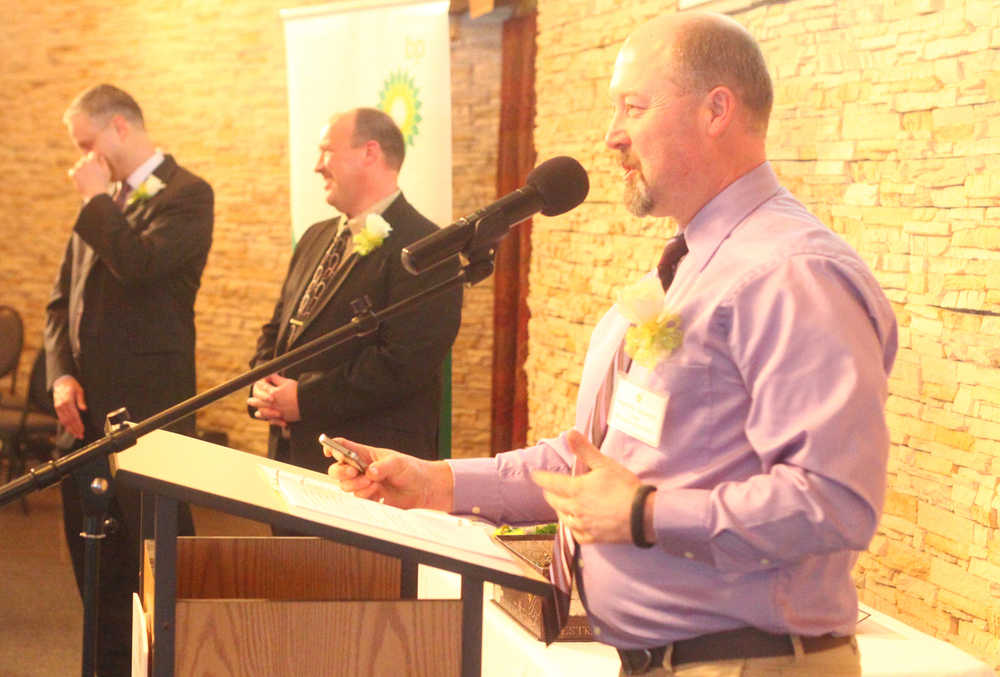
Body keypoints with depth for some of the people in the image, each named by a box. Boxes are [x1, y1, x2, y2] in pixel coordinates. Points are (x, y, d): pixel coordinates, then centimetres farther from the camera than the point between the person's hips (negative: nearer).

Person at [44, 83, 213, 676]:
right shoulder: (105, 199, 16)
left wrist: (97, 198, -11)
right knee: (94, 555, 12)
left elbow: (139, 264, -24)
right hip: (87, 406, 8)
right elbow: (63, 299, 17)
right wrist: (61, 374, 3)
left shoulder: (186, 194, -7)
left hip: (149, 405, -8)